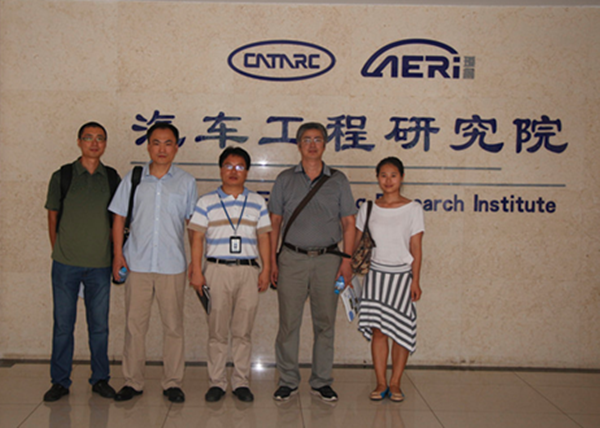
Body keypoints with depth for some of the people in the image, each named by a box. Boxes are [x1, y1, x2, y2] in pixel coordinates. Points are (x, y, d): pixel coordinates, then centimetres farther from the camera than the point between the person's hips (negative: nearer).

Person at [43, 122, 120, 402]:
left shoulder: (112, 178, 6)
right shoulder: (62, 176, 2)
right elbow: (52, 217, 7)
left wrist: (115, 254, 5)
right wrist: (59, 252, 3)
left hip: (100, 265, 1)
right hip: (65, 264, -1)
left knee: (99, 325, 8)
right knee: (63, 324, 6)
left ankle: (100, 379, 20)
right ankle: (60, 381, 18)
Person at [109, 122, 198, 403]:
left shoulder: (186, 182, 5)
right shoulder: (133, 179, 7)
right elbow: (119, 217, 9)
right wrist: (118, 253, 1)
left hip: (172, 265, 0)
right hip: (136, 264, 1)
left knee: (173, 325, 4)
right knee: (134, 324, 5)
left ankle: (172, 383, 16)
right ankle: (132, 381, 17)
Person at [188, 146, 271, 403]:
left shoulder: (257, 203, 12)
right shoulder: (206, 202, 6)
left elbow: (263, 237, 11)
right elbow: (197, 238, 3)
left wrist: (266, 269, 3)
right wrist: (196, 271, -4)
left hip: (248, 270, 1)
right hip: (217, 269, -1)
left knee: (243, 331, 4)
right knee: (217, 330, 2)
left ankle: (241, 382, 14)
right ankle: (216, 382, 12)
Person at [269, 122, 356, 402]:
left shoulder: (338, 180, 8)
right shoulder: (285, 179, 8)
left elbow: (348, 223, 7)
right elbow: (275, 222, 9)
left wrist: (346, 260, -2)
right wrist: (272, 260, 1)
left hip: (327, 259, 0)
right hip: (292, 258, 0)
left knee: (325, 323, 5)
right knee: (288, 323, 1)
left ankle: (321, 382, 17)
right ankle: (288, 381, 13)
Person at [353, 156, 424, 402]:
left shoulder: (413, 209, 1)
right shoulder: (368, 209, 6)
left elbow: (416, 248, -1)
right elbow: (356, 243, 8)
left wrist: (415, 280, -5)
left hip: (402, 274, -1)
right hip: (376, 273, 1)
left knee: (401, 330, -1)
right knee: (378, 330, 0)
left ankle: (395, 384, 11)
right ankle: (381, 384, 10)